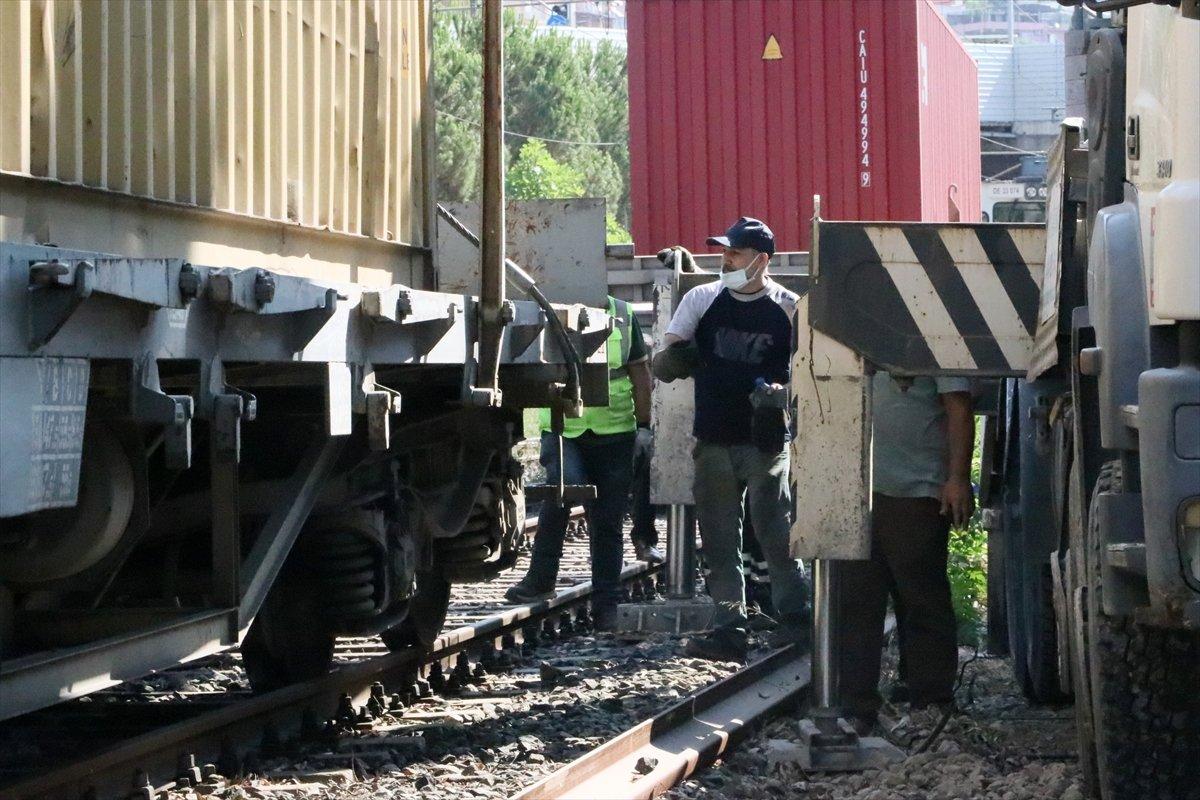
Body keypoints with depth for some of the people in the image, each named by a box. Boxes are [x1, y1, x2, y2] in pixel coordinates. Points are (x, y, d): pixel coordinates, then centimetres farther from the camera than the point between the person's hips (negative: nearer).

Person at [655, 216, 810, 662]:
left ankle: (794, 620, 12)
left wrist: (780, 393, -18)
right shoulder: (701, 300, 6)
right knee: (720, 544, 4)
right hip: (713, 442, 3)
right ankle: (729, 630, 7)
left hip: (765, 443, -3)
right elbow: (663, 366, 5)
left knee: (776, 536, -1)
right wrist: (673, 359, -19)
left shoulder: (788, 309, -2)